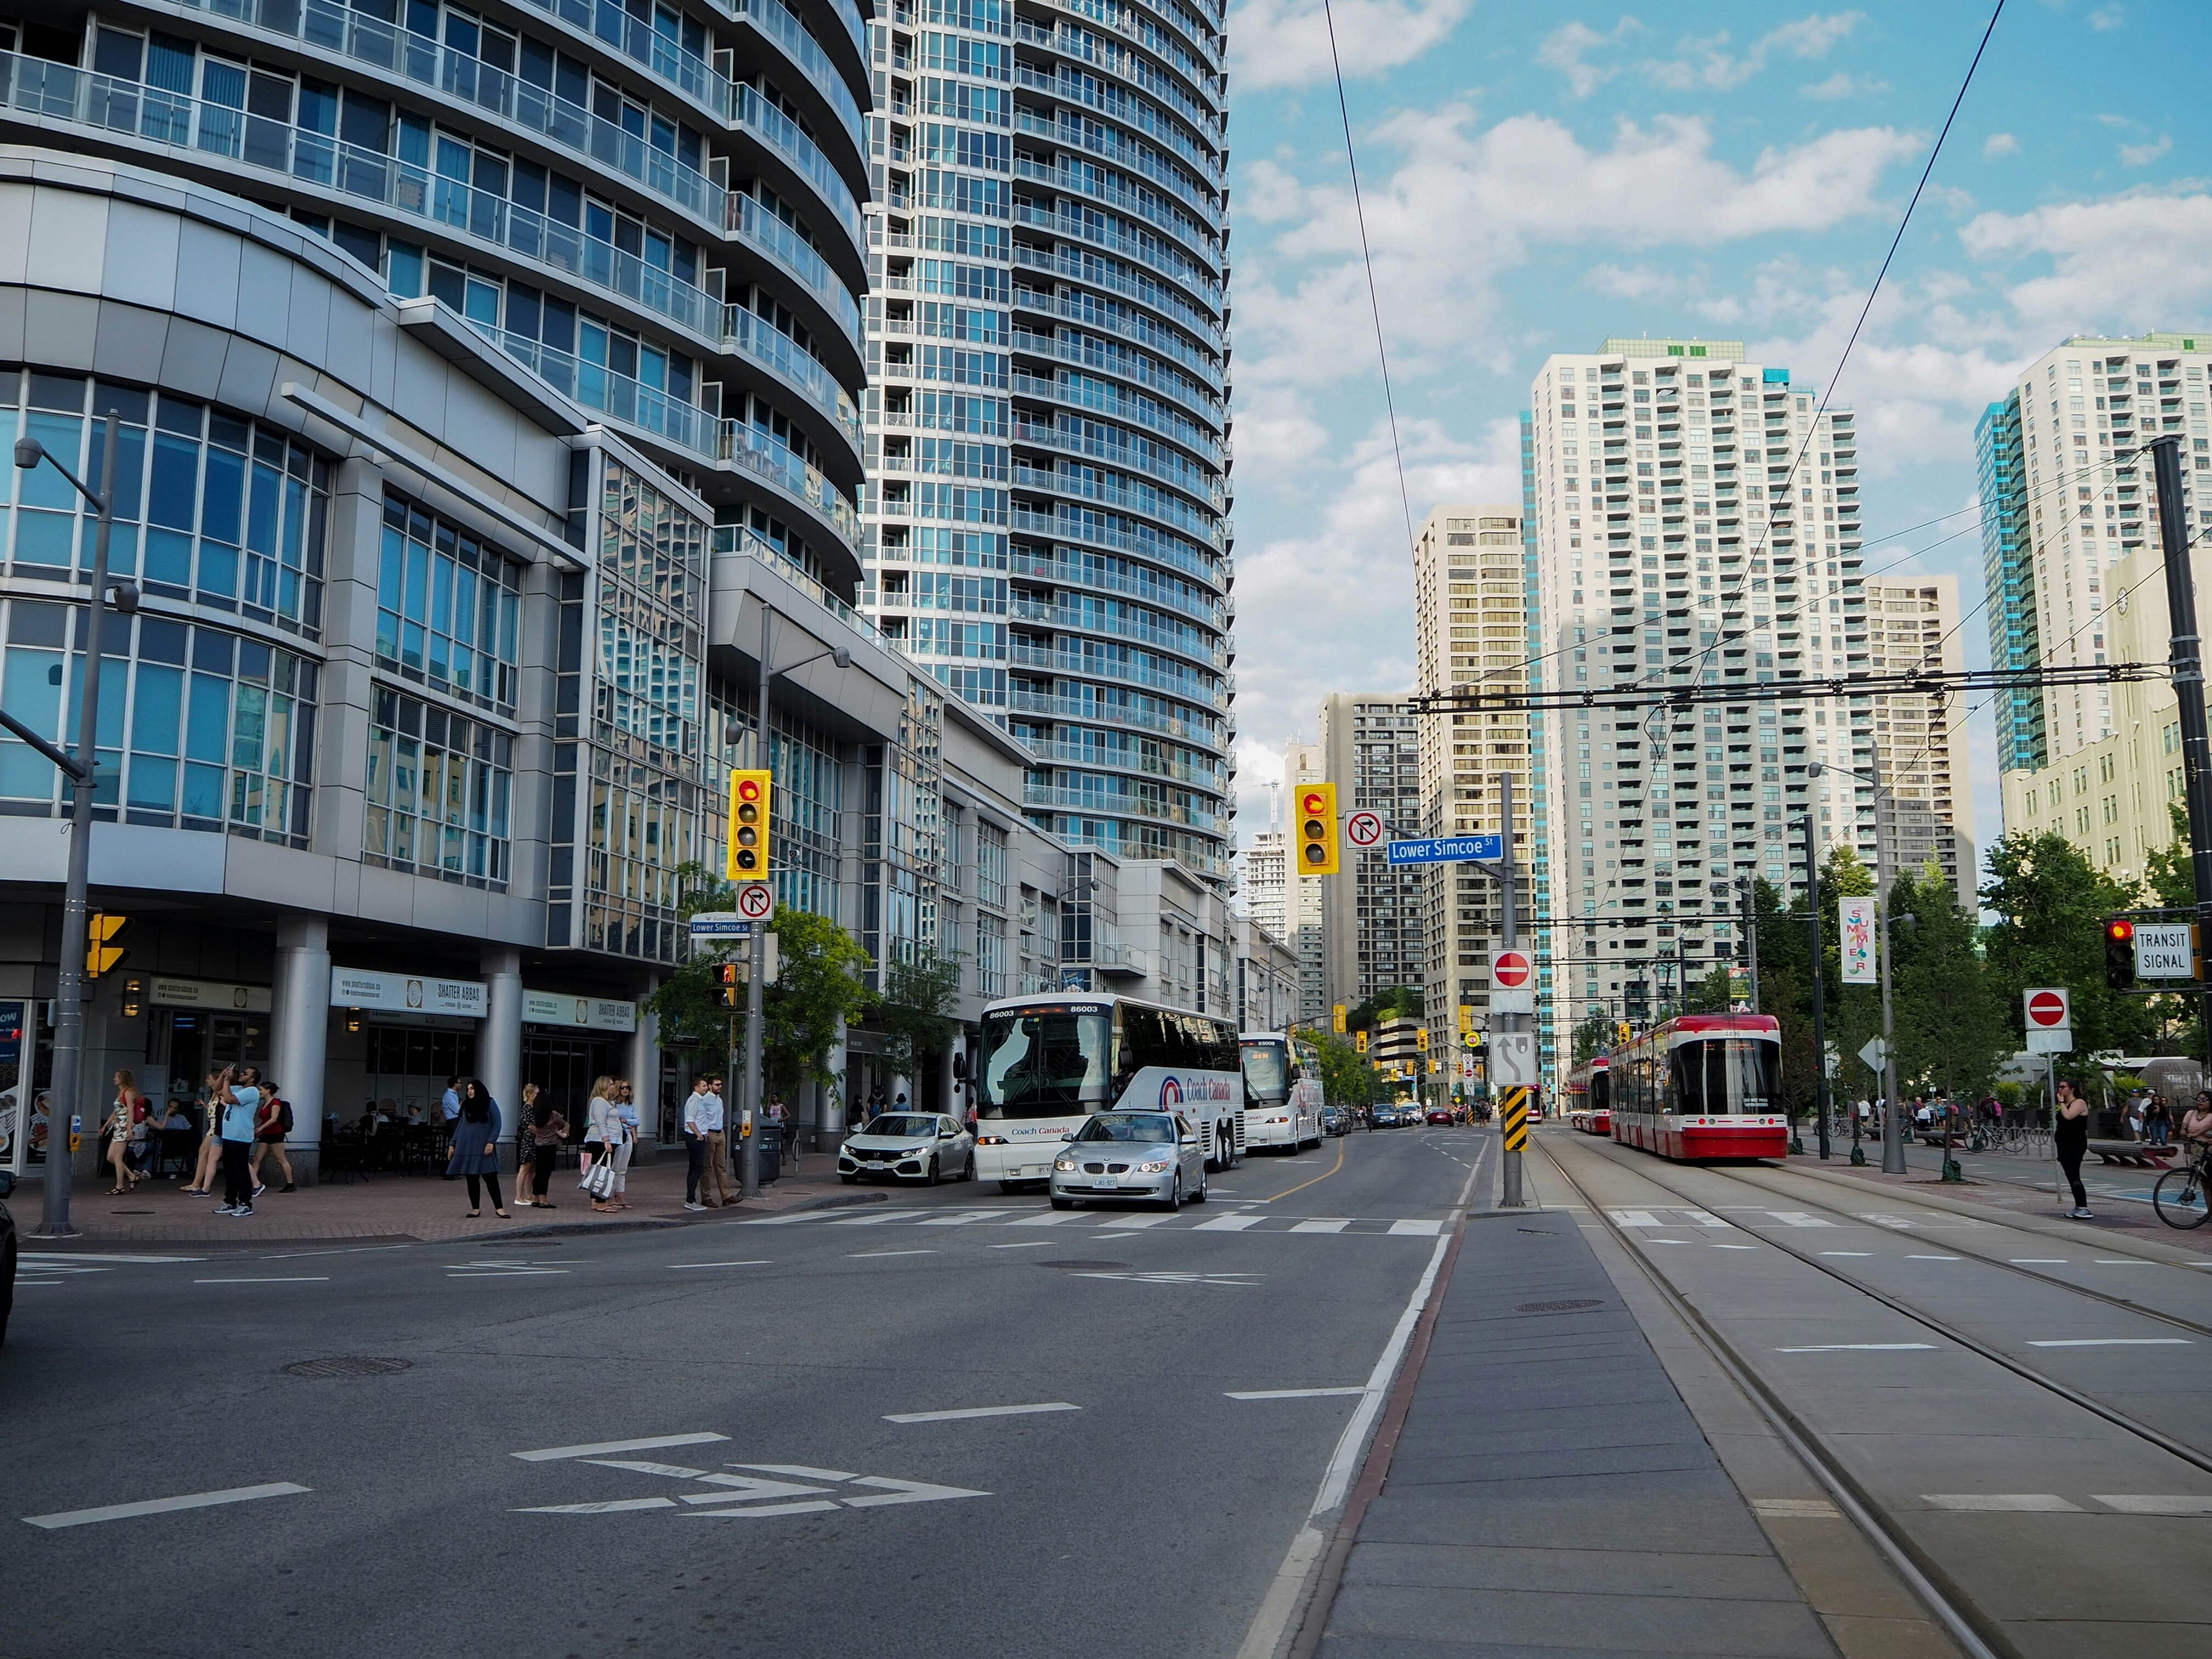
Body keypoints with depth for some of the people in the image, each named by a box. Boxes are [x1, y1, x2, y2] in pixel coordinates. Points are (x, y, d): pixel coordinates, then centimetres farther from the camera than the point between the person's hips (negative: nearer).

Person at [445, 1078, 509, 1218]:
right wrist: (453, 1144, 10)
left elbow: (497, 1124, -4)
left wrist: (491, 1142, -14)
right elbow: (459, 1126, 16)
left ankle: (499, 1208, -3)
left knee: (491, 1178, -5)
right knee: (471, 1179, 4)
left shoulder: (489, 1104, 0)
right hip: (466, 1148, 4)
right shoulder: (466, 1106, 12)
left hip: (484, 1149, -4)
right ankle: (475, 1209, 11)